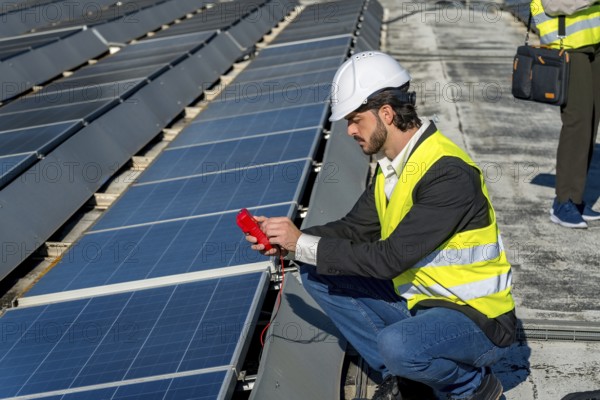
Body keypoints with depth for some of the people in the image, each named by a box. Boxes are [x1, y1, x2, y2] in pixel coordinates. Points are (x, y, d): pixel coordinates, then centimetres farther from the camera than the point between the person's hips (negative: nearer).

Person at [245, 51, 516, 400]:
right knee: (318, 274, 2)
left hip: (480, 322, -8)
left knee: (397, 344, -38)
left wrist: (304, 245, -21)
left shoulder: (449, 174, -26)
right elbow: (354, 229, 10)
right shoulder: (393, 164, 3)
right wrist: (286, 242, -5)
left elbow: (390, 259, -28)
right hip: (421, 301, 9)